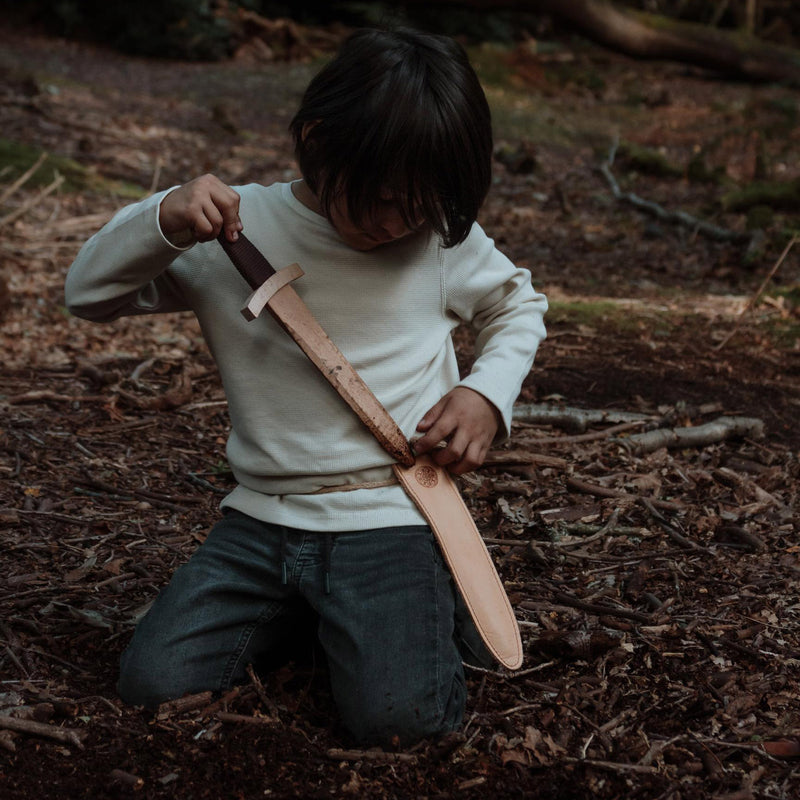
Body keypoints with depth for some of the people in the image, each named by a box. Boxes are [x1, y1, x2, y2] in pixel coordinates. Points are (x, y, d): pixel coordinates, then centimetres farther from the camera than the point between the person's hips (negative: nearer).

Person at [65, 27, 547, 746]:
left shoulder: (442, 238, -2)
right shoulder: (238, 229, -3)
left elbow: (520, 305, 17)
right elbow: (89, 293, 1)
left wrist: (487, 395, -2)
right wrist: (163, 223, -19)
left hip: (392, 516, -2)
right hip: (263, 516, 2)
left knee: (398, 714, -21)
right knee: (152, 682, -10)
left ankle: (428, 603, 13)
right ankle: (296, 607, 16)